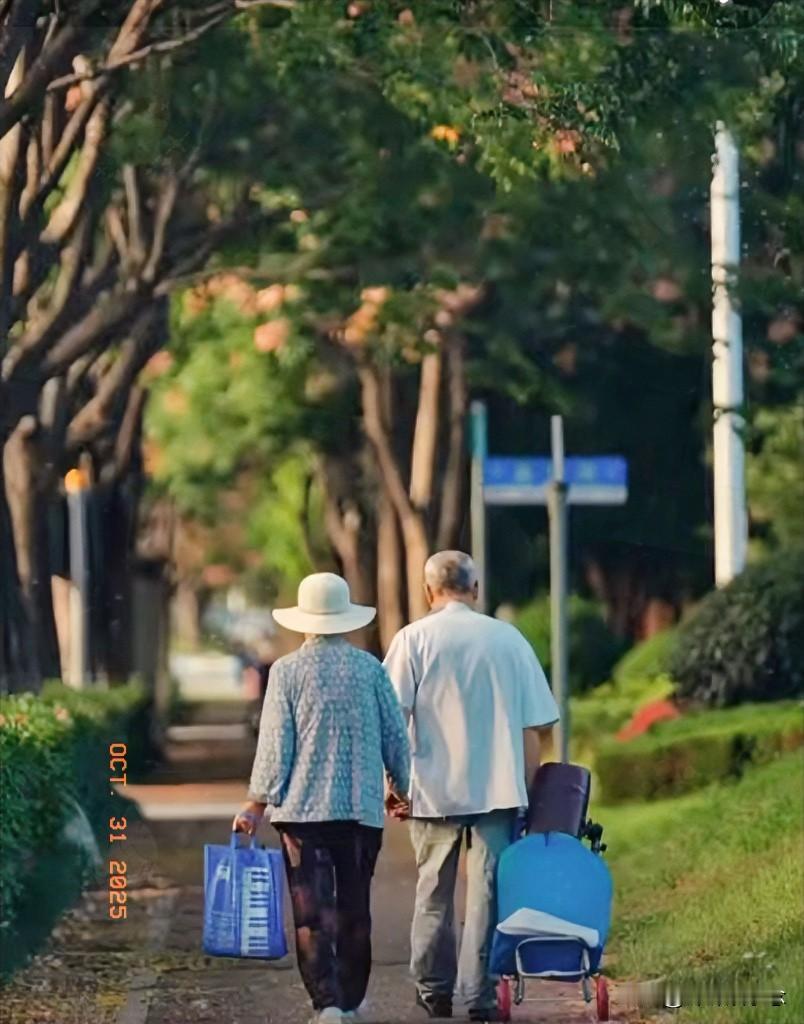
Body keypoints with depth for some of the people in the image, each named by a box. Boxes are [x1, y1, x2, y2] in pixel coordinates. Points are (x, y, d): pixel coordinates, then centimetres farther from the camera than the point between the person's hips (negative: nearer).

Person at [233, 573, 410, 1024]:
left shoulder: (288, 670, -5)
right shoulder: (371, 667, 1)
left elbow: (275, 743, -6)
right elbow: (397, 737, 5)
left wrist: (257, 803, 1)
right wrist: (400, 787, 21)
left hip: (304, 807, -2)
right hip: (363, 808, 2)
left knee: (313, 912, -2)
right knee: (355, 909, 13)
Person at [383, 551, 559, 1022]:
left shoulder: (415, 639, -1)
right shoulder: (509, 639, 5)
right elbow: (533, 727, 5)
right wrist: (526, 792, 12)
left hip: (436, 788, 0)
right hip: (499, 788, 0)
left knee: (434, 894, 13)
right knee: (488, 892, 2)